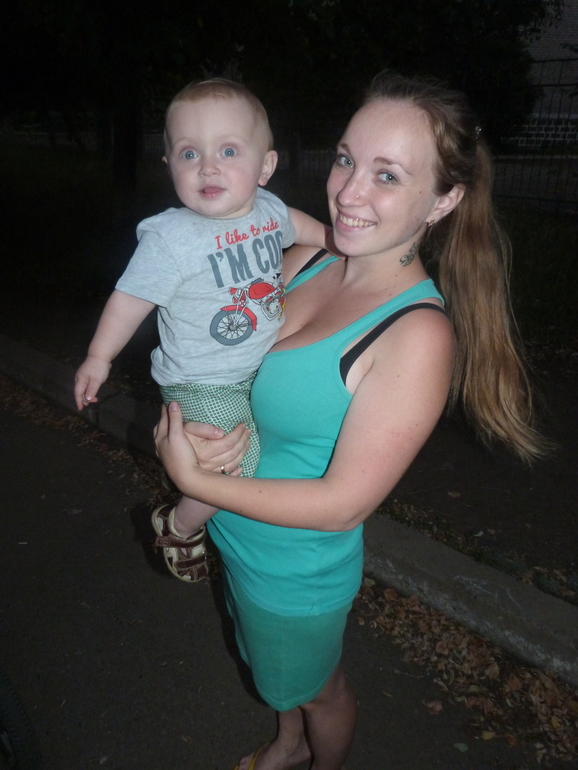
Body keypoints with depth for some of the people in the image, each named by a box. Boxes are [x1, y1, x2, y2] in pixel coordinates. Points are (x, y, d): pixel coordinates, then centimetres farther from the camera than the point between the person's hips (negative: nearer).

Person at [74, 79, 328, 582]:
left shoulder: (268, 209, -5)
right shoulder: (171, 238, -22)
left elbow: (298, 225, 19)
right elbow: (132, 298, -12)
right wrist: (99, 358, -5)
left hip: (264, 367, 7)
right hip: (204, 387, -7)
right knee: (239, 471, -13)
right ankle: (180, 525, 16)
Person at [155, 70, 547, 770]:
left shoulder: (419, 333, -30)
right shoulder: (305, 261, -10)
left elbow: (343, 504, -28)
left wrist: (195, 481, -23)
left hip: (298, 570, -6)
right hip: (236, 536, 6)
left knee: (315, 686, 26)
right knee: (278, 670, 33)